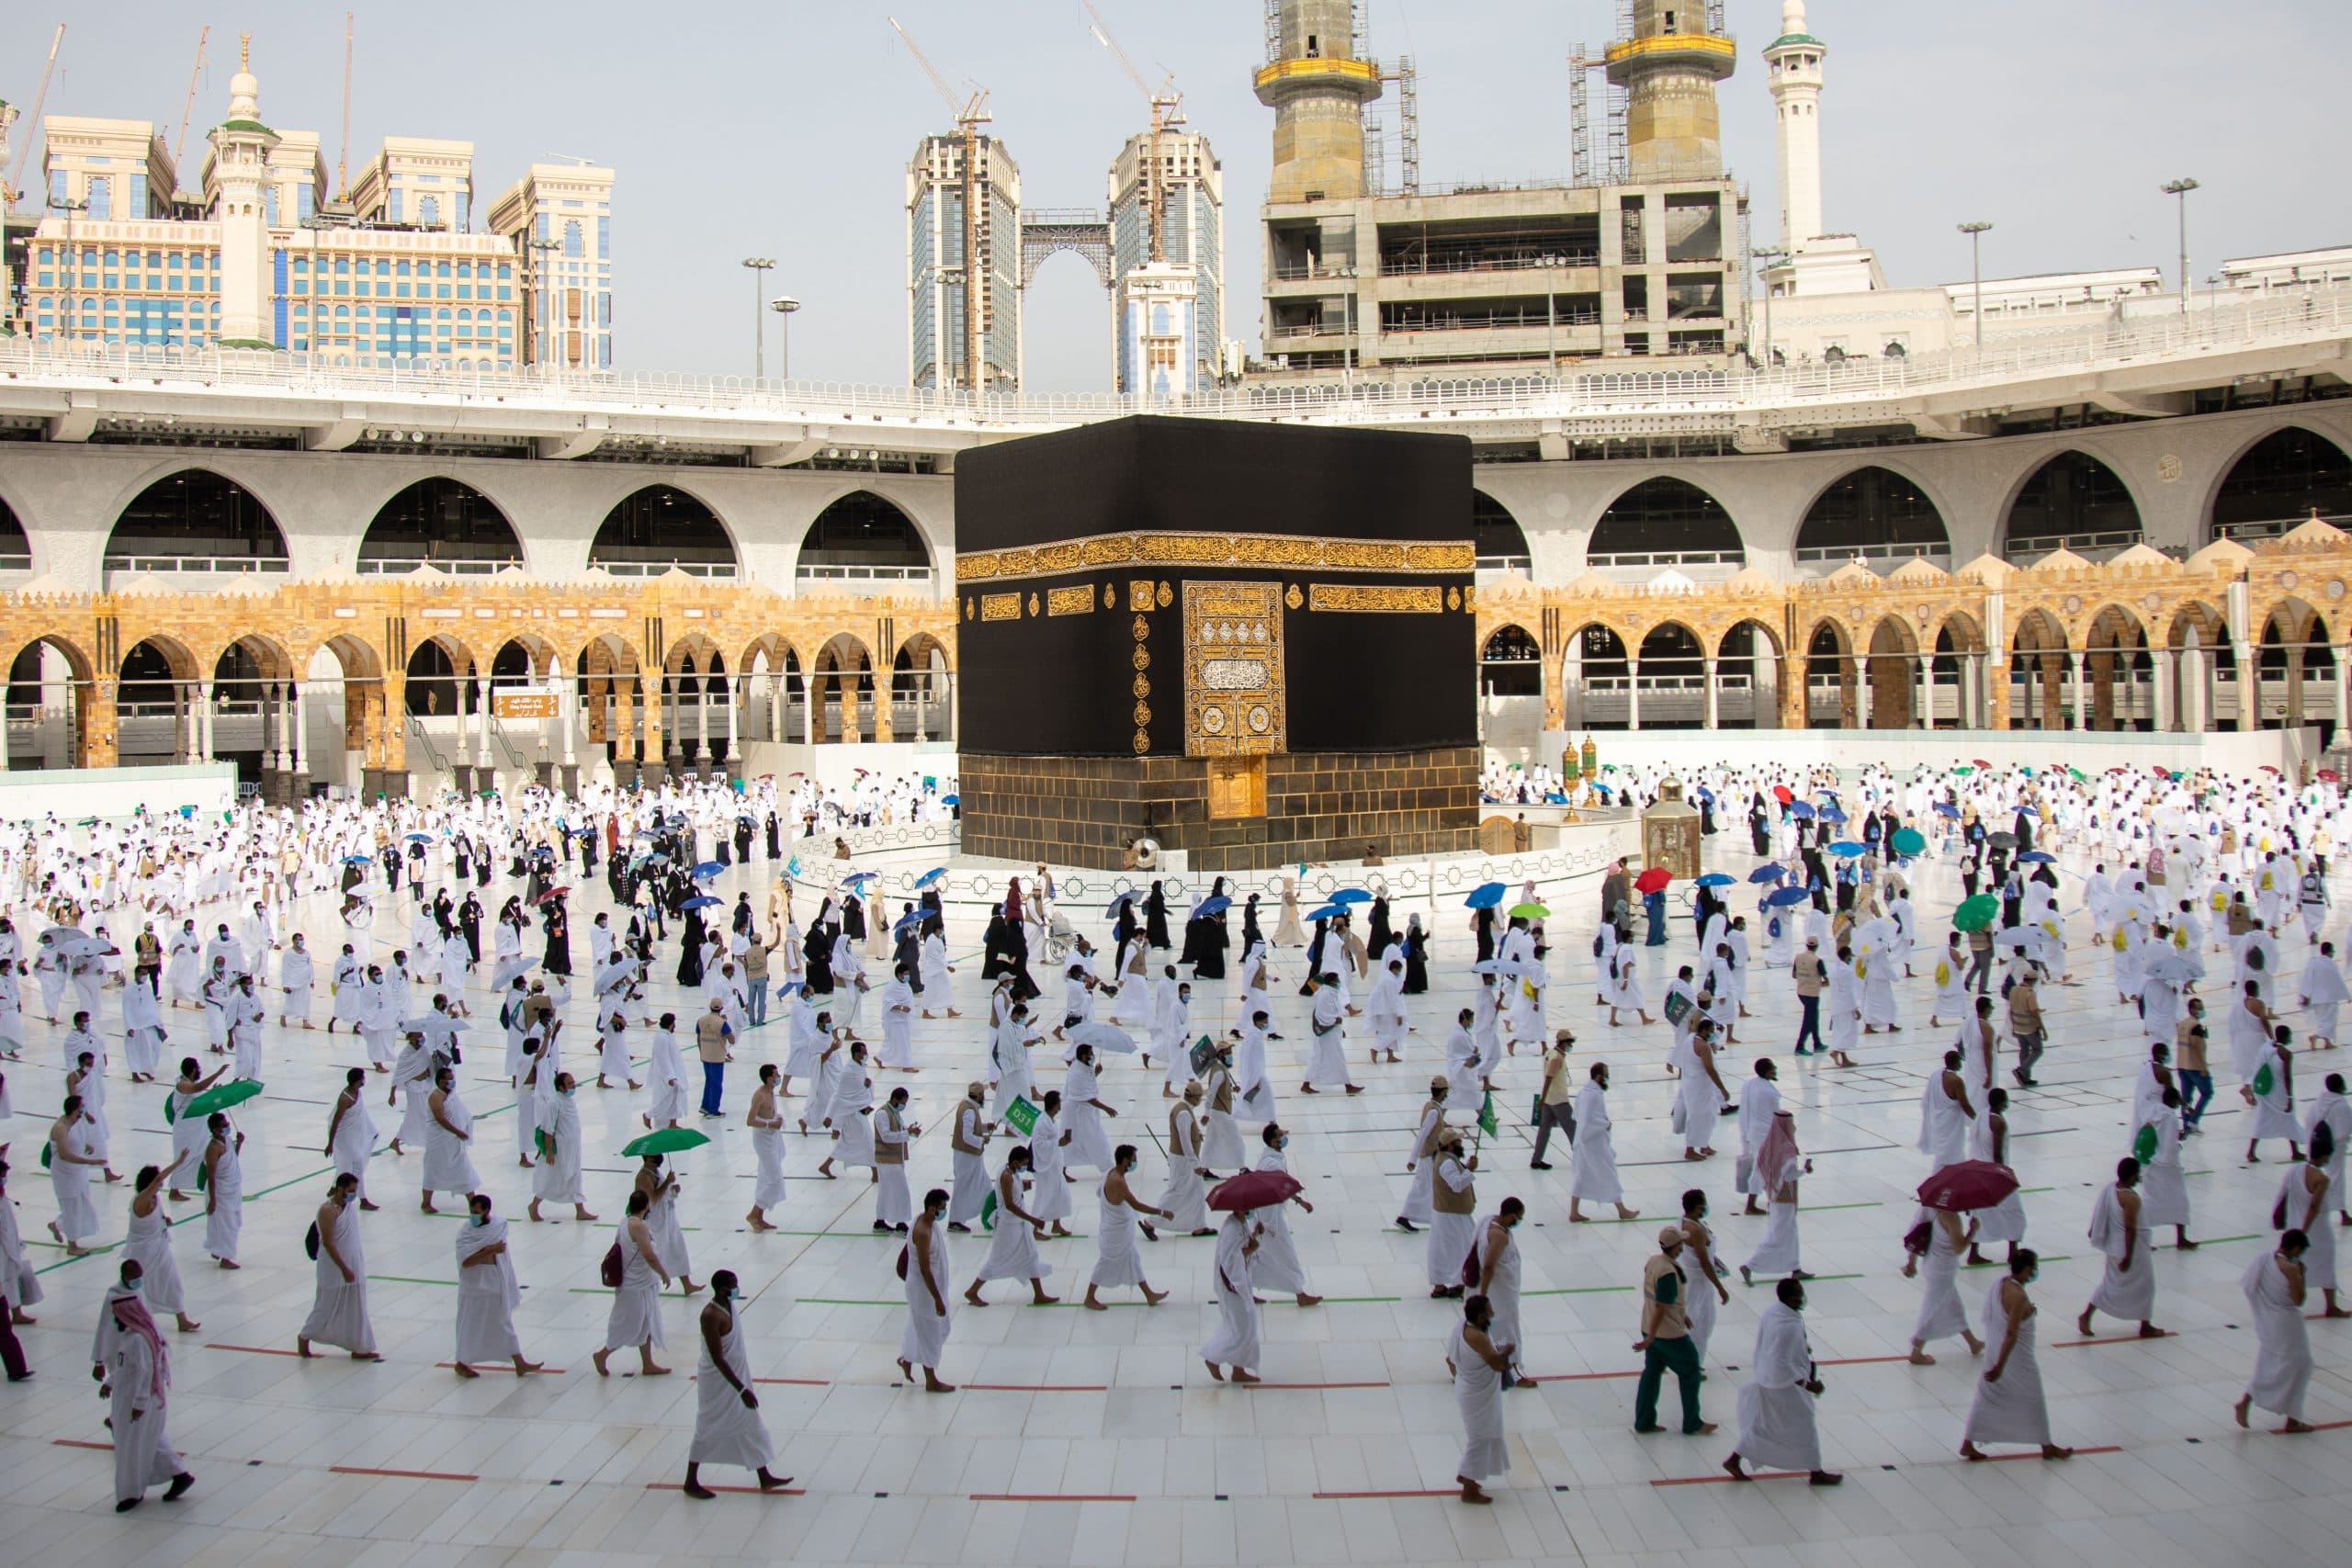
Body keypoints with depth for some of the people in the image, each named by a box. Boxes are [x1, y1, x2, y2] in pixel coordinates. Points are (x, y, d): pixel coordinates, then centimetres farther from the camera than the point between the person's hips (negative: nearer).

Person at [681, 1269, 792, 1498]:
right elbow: (717, 1359, -29)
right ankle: (691, 1483, 24)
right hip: (717, 1381, -9)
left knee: (751, 1425, 15)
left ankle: (765, 1478, 26)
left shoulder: (729, 1305, -1)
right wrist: (741, 1389, -28)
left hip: (737, 1374, 9)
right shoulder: (711, 1316, -29)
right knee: (708, 1430, 7)